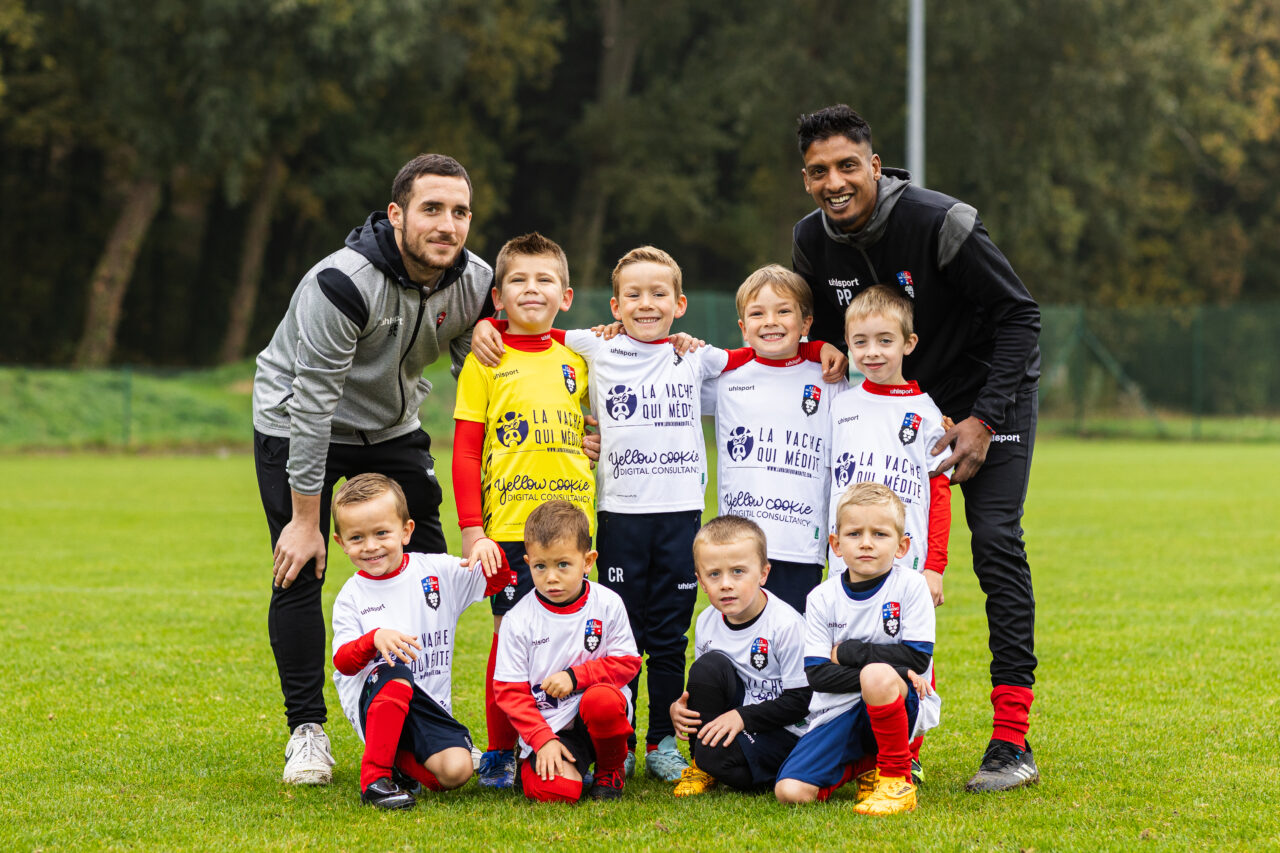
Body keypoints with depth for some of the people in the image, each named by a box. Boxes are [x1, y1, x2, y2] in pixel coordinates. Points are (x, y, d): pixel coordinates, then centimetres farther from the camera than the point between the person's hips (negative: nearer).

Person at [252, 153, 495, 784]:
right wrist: (306, 520, -27)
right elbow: (313, 404, -30)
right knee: (299, 571, -10)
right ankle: (306, 731, 3)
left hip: (392, 426, 5)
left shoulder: (474, 284, -16)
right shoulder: (342, 283, -33)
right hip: (295, 425, -5)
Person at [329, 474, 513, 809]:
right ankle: (374, 778, -28)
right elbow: (343, 662, -12)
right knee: (395, 673, -37)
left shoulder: (436, 571, 4)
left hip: (429, 706, 2)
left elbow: (498, 581, 8)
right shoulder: (350, 598, 0)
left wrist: (488, 549, -14)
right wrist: (375, 640, -32)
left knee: (456, 770, -24)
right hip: (372, 703, -2)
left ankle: (400, 760, 9)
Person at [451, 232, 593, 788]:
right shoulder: (485, 362, 1)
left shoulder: (575, 362, 12)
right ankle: (500, 753, 8)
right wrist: (471, 526, -8)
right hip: (508, 526, -3)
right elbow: (466, 452, -2)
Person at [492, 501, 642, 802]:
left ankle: (611, 770, -4)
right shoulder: (518, 620, -4)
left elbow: (627, 663, 0)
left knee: (601, 699, -36)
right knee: (555, 790, -27)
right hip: (547, 725, -1)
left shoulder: (607, 605, -2)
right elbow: (511, 692, -3)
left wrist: (576, 675, -15)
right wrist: (543, 740, -14)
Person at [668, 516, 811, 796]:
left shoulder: (786, 624, -18)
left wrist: (742, 717, -24)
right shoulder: (707, 623, 0)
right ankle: (701, 766, -7)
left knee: (716, 754, -33)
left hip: (783, 731, -6)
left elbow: (799, 702, -17)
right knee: (709, 665, -21)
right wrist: (677, 708, -11)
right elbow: (704, 686, 12)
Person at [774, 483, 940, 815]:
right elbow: (816, 675, -8)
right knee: (790, 791, -18)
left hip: (901, 704, -3)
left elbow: (917, 658, -11)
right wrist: (883, 672, -20)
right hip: (839, 711, 3)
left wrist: (847, 652, -9)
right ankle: (865, 763, 14)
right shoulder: (822, 598, 2)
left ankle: (897, 779, -16)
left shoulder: (910, 586, -3)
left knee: (877, 675, -38)